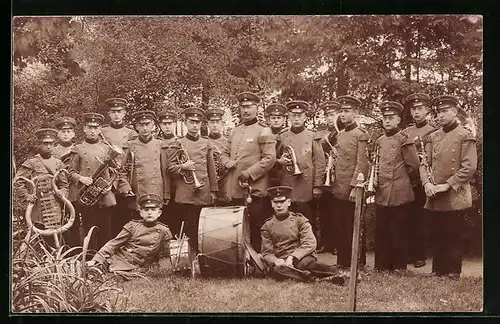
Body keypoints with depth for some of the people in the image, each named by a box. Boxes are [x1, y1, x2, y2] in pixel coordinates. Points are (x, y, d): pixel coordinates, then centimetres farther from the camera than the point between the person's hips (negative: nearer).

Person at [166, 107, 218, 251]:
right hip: (185, 194, -2)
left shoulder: (206, 143, 11)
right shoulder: (179, 143, 4)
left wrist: (213, 190, 8)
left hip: (204, 194, 2)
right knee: (186, 230, 0)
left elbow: (211, 169, 12)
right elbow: (170, 167, 2)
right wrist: (183, 166, -17)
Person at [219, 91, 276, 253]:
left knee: (255, 230, -1)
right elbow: (225, 153, 24)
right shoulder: (235, 131, 15)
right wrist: (227, 162, 1)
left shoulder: (263, 131, -5)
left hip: (254, 189, -6)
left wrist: (249, 173, -17)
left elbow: (269, 158, -12)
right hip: (235, 189, 6)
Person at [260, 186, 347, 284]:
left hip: (300, 258, -1)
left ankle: (336, 273, -44)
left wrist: (292, 257, -20)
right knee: (277, 269, -35)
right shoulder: (267, 226, 13)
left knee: (304, 262, -36)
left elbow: (309, 244, -5)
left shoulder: (299, 220, 8)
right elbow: (266, 253, 9)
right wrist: (276, 261, -15)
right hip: (280, 262, 1)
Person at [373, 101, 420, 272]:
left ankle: (399, 268, 11)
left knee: (398, 235, 2)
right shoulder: (379, 141, 13)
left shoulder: (404, 140, -7)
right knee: (381, 234, 10)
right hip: (381, 195, 6)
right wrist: (375, 181, 10)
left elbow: (413, 166, -5)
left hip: (399, 196, -6)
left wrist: (400, 181, 5)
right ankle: (381, 267, 18)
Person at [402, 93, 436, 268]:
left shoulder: (432, 132, -4)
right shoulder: (405, 132, 12)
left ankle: (420, 256, 11)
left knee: (419, 220, 1)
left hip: (421, 183, -4)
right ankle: (409, 253, 17)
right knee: (407, 219, 8)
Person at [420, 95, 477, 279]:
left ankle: (453, 275, 9)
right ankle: (437, 273, 20)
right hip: (434, 198, 5)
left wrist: (447, 185, -15)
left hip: (455, 198, -5)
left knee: (453, 238, 1)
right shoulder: (432, 137, 12)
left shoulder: (465, 136, -5)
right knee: (438, 238, 11)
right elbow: (424, 163, 11)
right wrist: (426, 183, -7)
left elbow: (469, 167, -12)